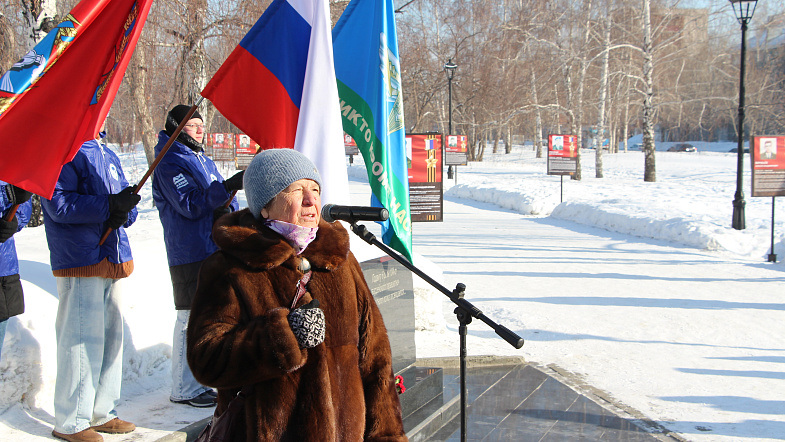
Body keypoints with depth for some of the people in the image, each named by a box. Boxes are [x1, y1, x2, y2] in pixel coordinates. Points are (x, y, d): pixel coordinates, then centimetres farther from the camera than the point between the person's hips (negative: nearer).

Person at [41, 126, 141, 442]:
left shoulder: (107, 155, 17)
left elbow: (128, 201, 15)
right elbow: (58, 204, -19)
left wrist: (124, 212, -8)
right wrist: (107, 205, -24)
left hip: (112, 259, 9)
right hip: (80, 262, -9)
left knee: (111, 336, 13)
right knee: (83, 339, -7)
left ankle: (101, 413, 25)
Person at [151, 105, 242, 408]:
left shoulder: (203, 160, 17)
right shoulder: (170, 163, -10)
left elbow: (221, 199, 19)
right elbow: (190, 205, -19)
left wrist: (229, 209, -2)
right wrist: (227, 187, -26)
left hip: (216, 247, 9)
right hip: (189, 252, -9)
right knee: (191, 319, -5)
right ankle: (185, 389, 4)